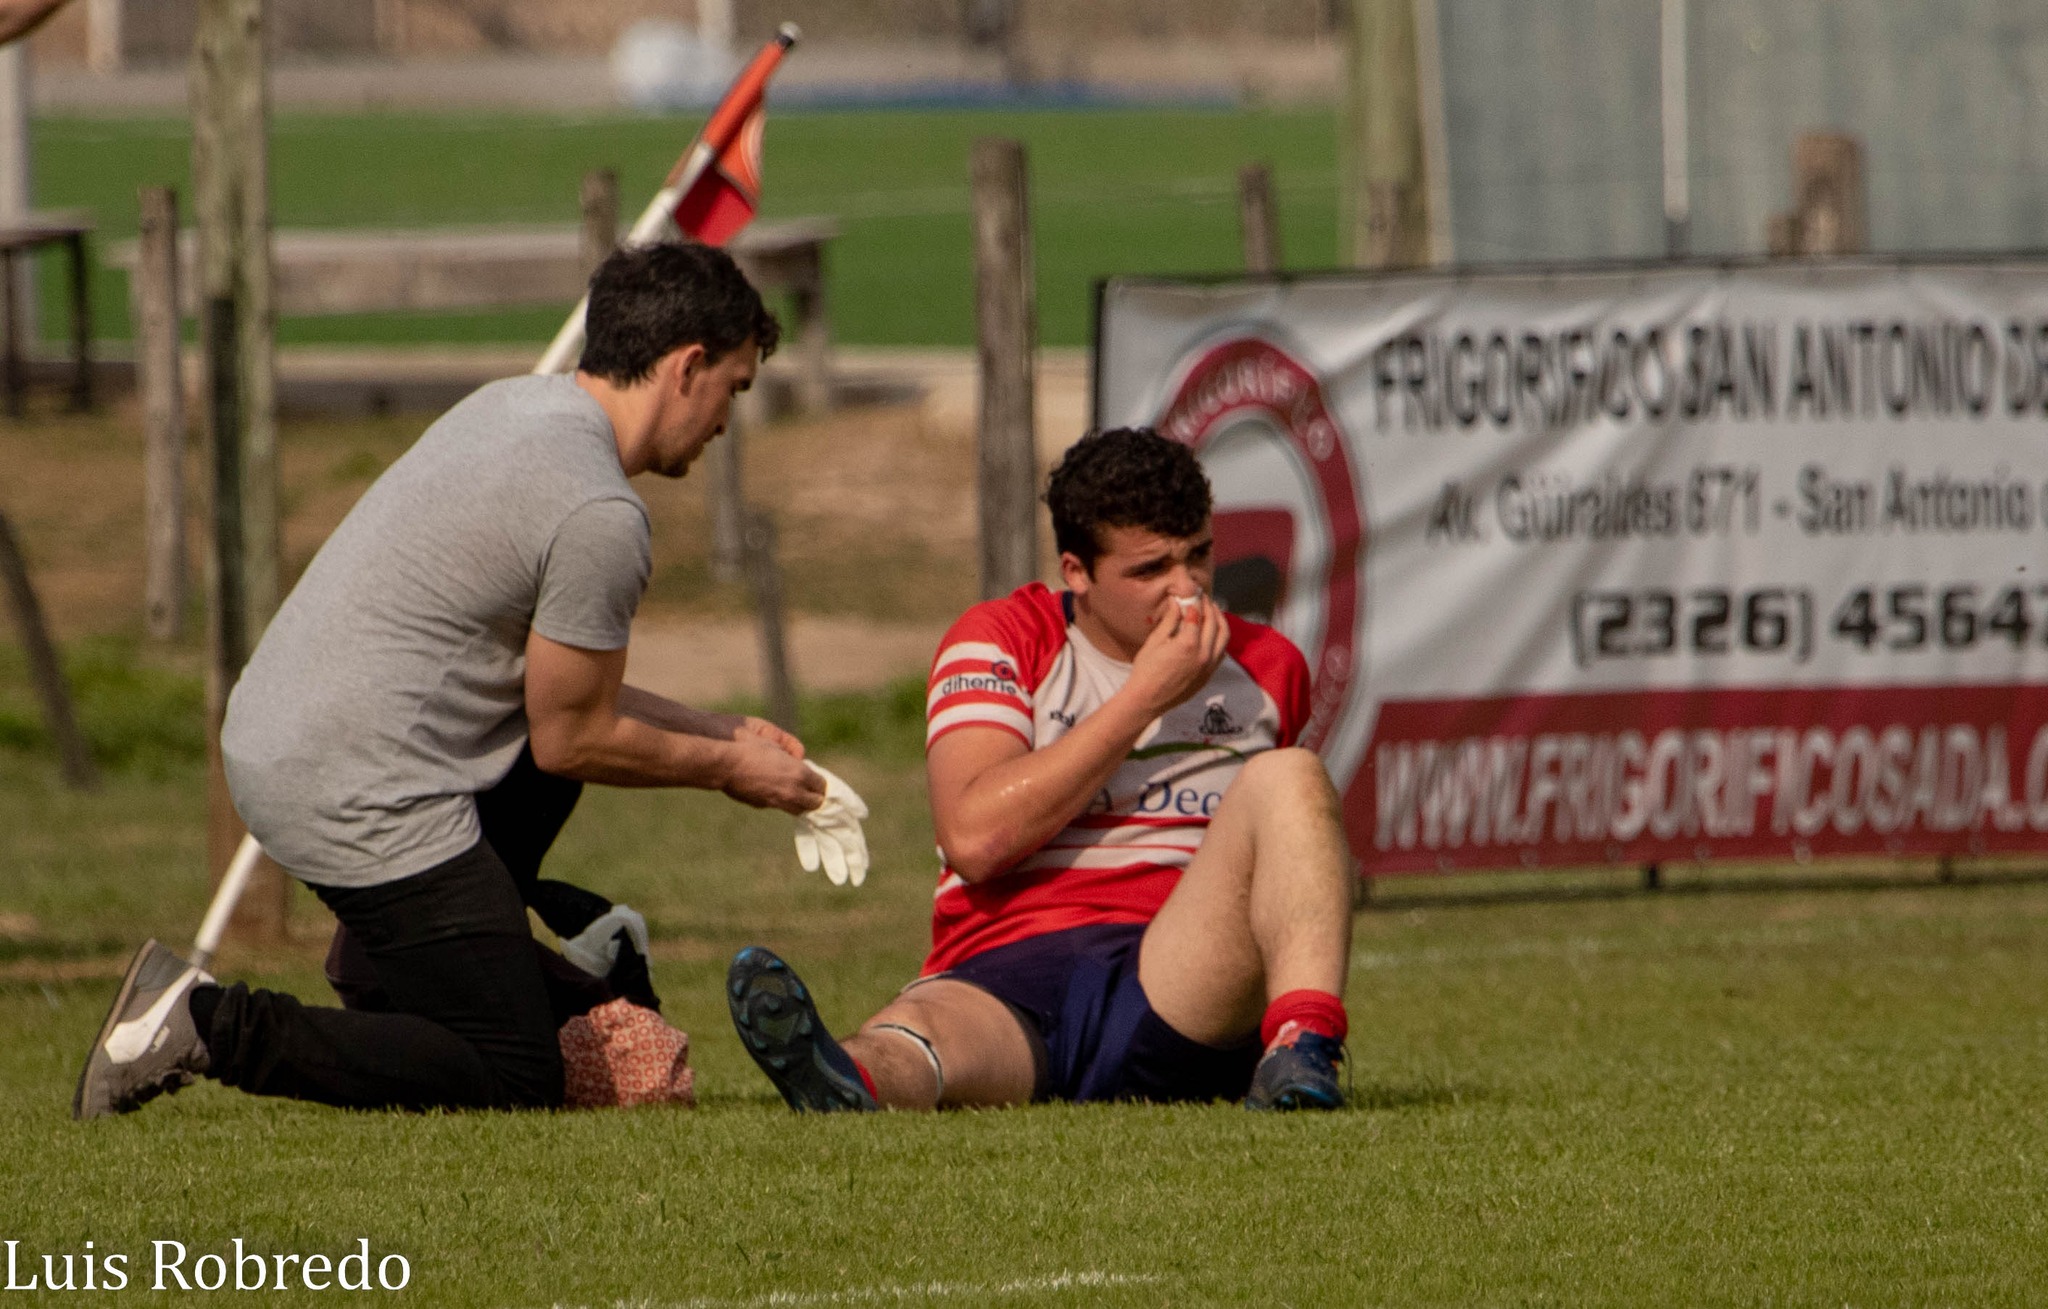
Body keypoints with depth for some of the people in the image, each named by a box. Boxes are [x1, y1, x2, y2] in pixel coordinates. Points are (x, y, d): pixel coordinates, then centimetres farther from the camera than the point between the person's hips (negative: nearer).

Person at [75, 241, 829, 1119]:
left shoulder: (513, 406, 13)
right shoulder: (600, 516, -17)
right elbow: (571, 739, -7)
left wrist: (713, 730, 24)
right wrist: (726, 768, 7)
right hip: (362, 799, -10)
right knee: (517, 1080, -4)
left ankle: (385, 959, 25)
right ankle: (212, 1029, -12)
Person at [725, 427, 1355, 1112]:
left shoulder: (1267, 667, 19)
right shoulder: (1000, 641, 10)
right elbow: (973, 837, -7)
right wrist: (1145, 696, -6)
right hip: (1005, 986, -2)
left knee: (1288, 779, -21)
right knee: (915, 1030, -38)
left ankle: (1302, 1049, -44)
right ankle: (858, 1078, -76)